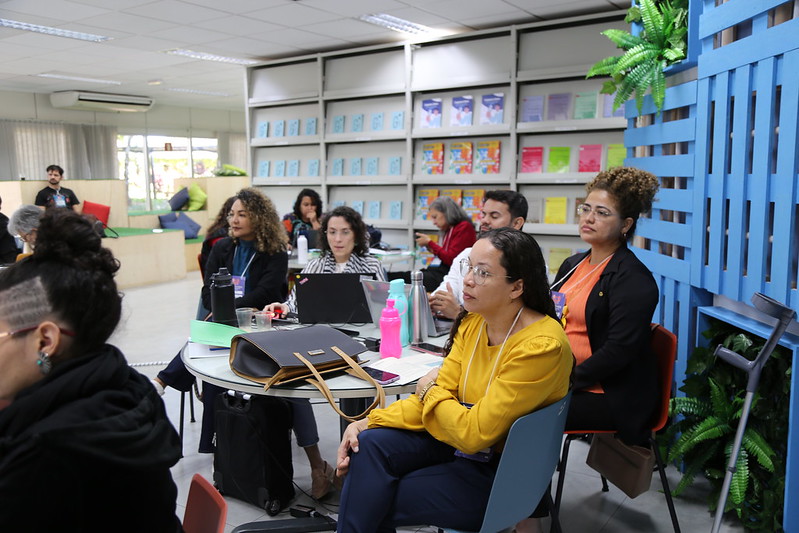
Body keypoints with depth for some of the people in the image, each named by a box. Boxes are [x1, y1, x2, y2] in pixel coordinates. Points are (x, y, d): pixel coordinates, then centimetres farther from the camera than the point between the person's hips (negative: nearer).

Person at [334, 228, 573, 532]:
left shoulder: (541, 346, -26)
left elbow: (474, 433, -26)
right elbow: (442, 391, -2)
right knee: (370, 444, -13)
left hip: (503, 476, -6)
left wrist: (429, 390, -9)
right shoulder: (473, 323, -2)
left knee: (373, 501, -9)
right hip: (461, 441, 7)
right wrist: (369, 422, -13)